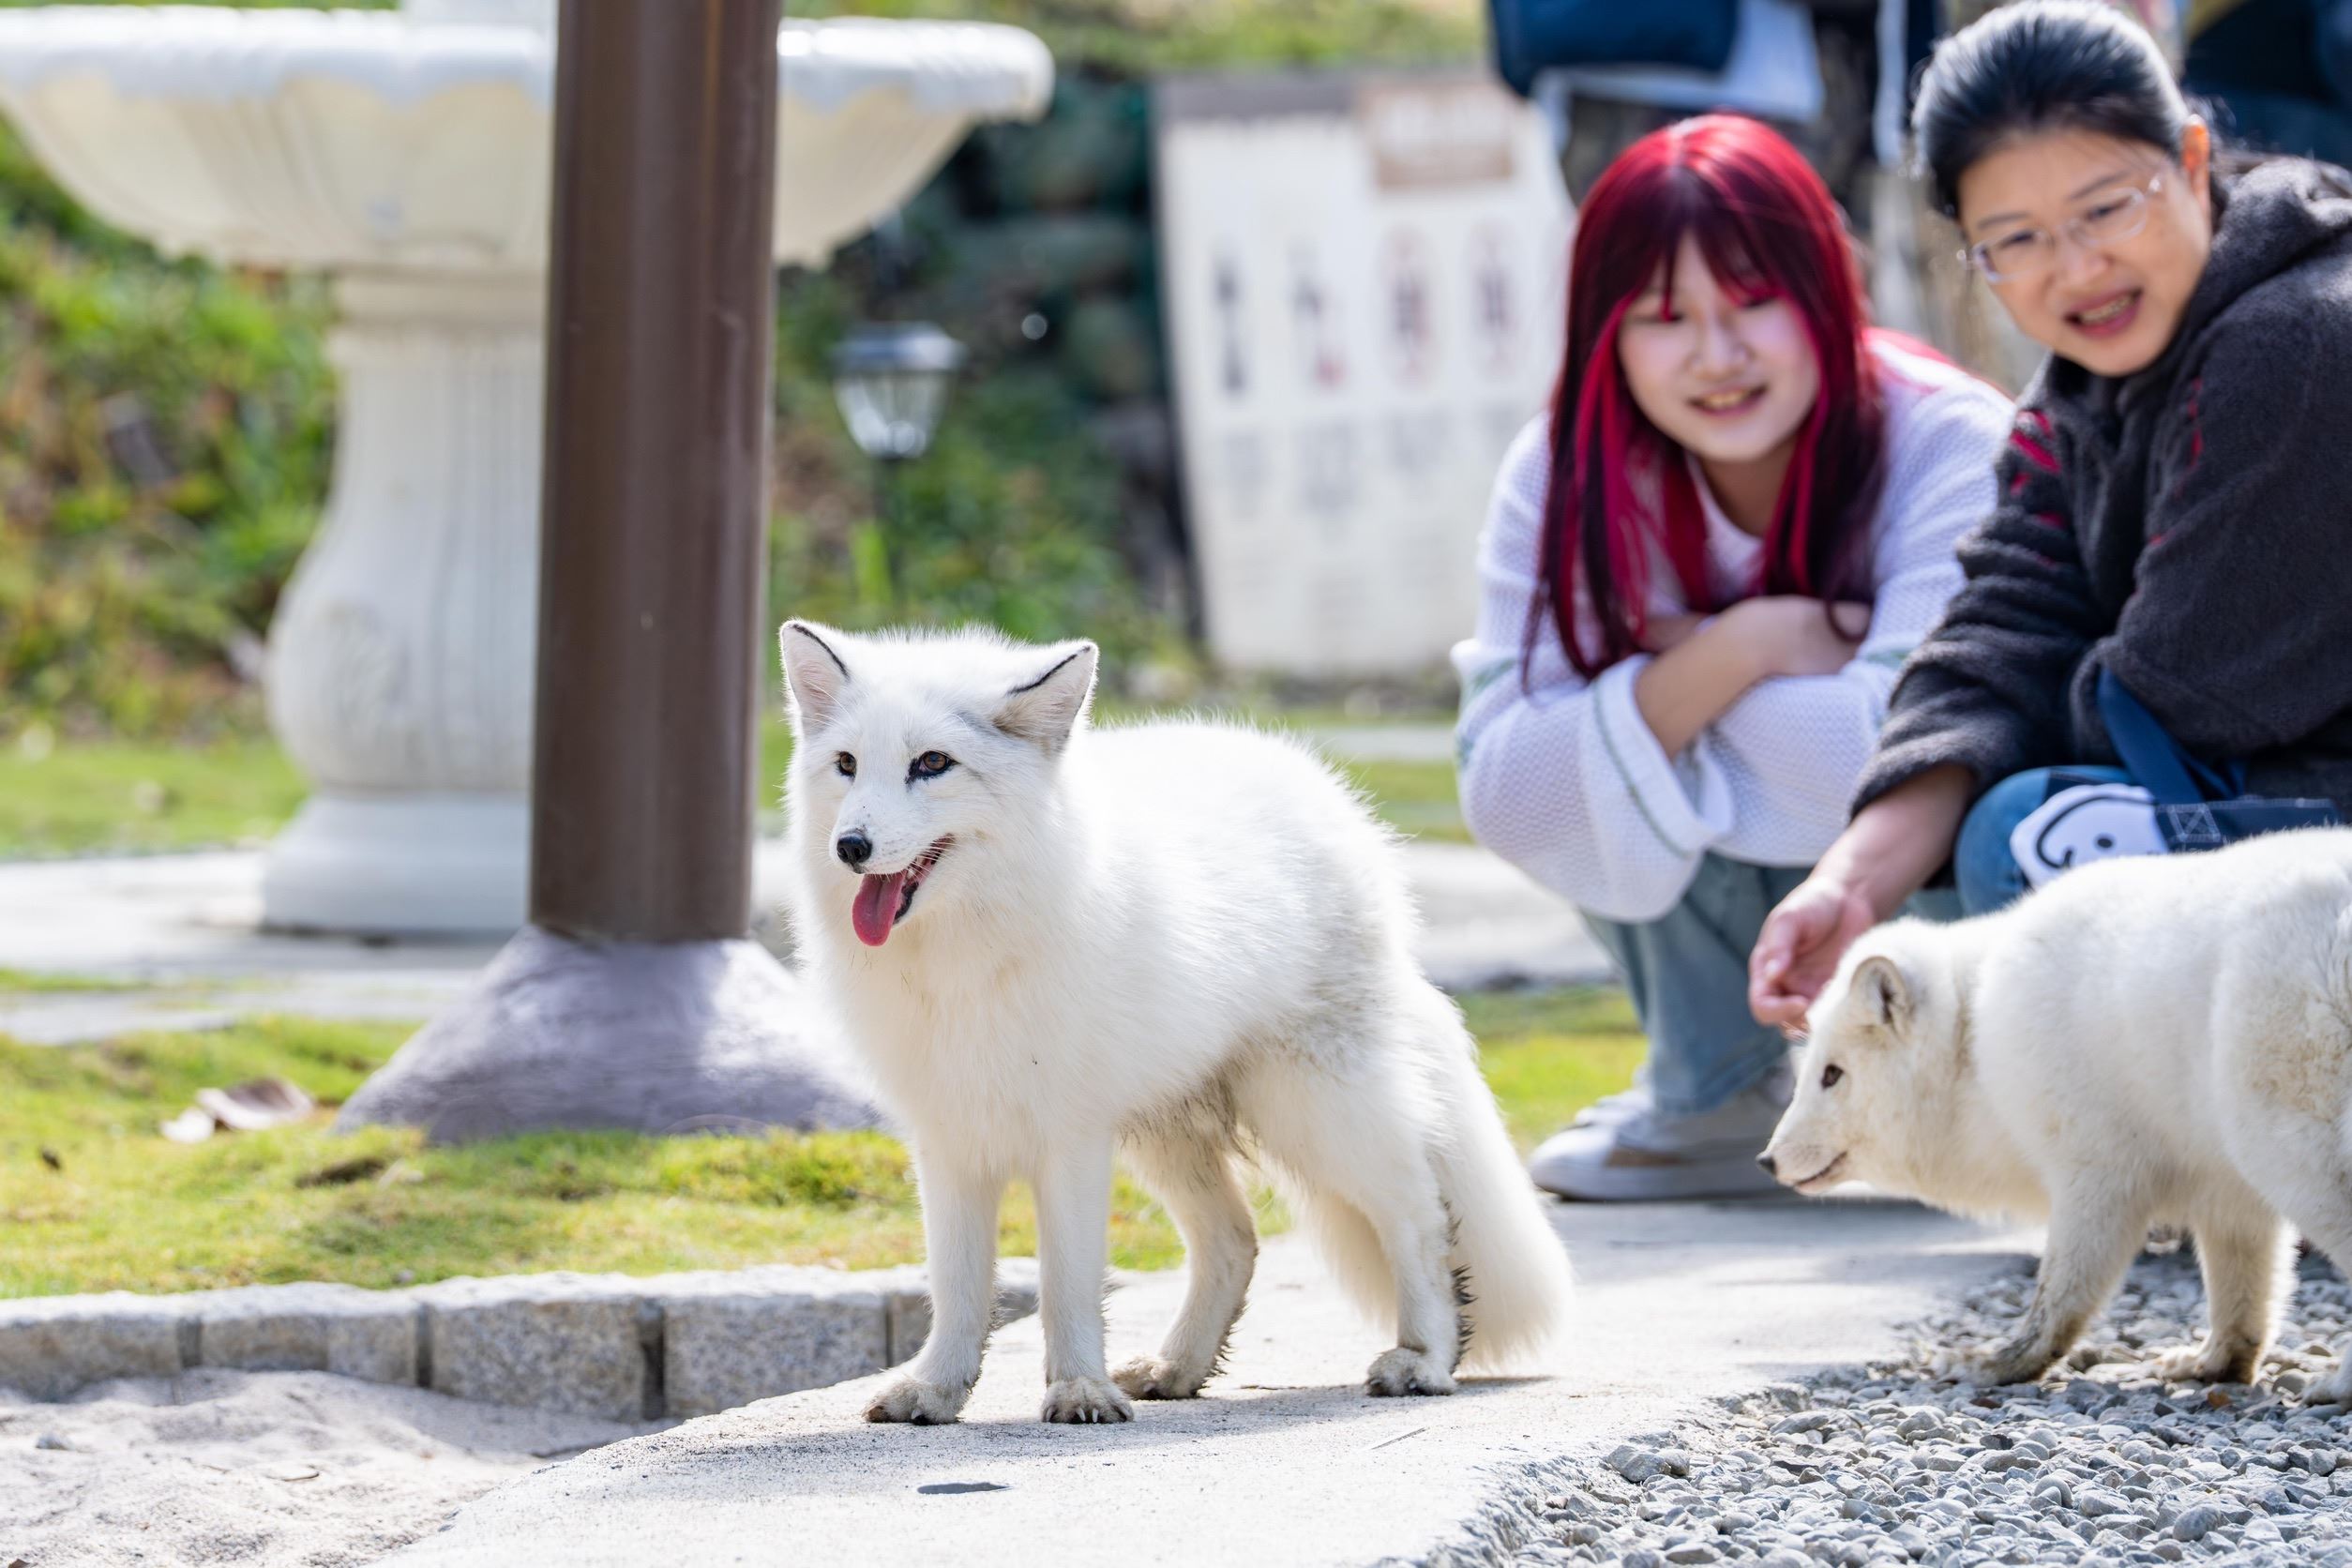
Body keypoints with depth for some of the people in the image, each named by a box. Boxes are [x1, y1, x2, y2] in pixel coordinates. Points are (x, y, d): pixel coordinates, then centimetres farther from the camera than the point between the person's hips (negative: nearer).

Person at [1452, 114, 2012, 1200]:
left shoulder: (1951, 447, -25)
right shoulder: (1564, 480, -14)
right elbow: (1503, 801, -23)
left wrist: (1676, 652, -25)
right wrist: (1738, 653, -32)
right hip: (1742, 878, 4)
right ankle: (1715, 1099, -2)